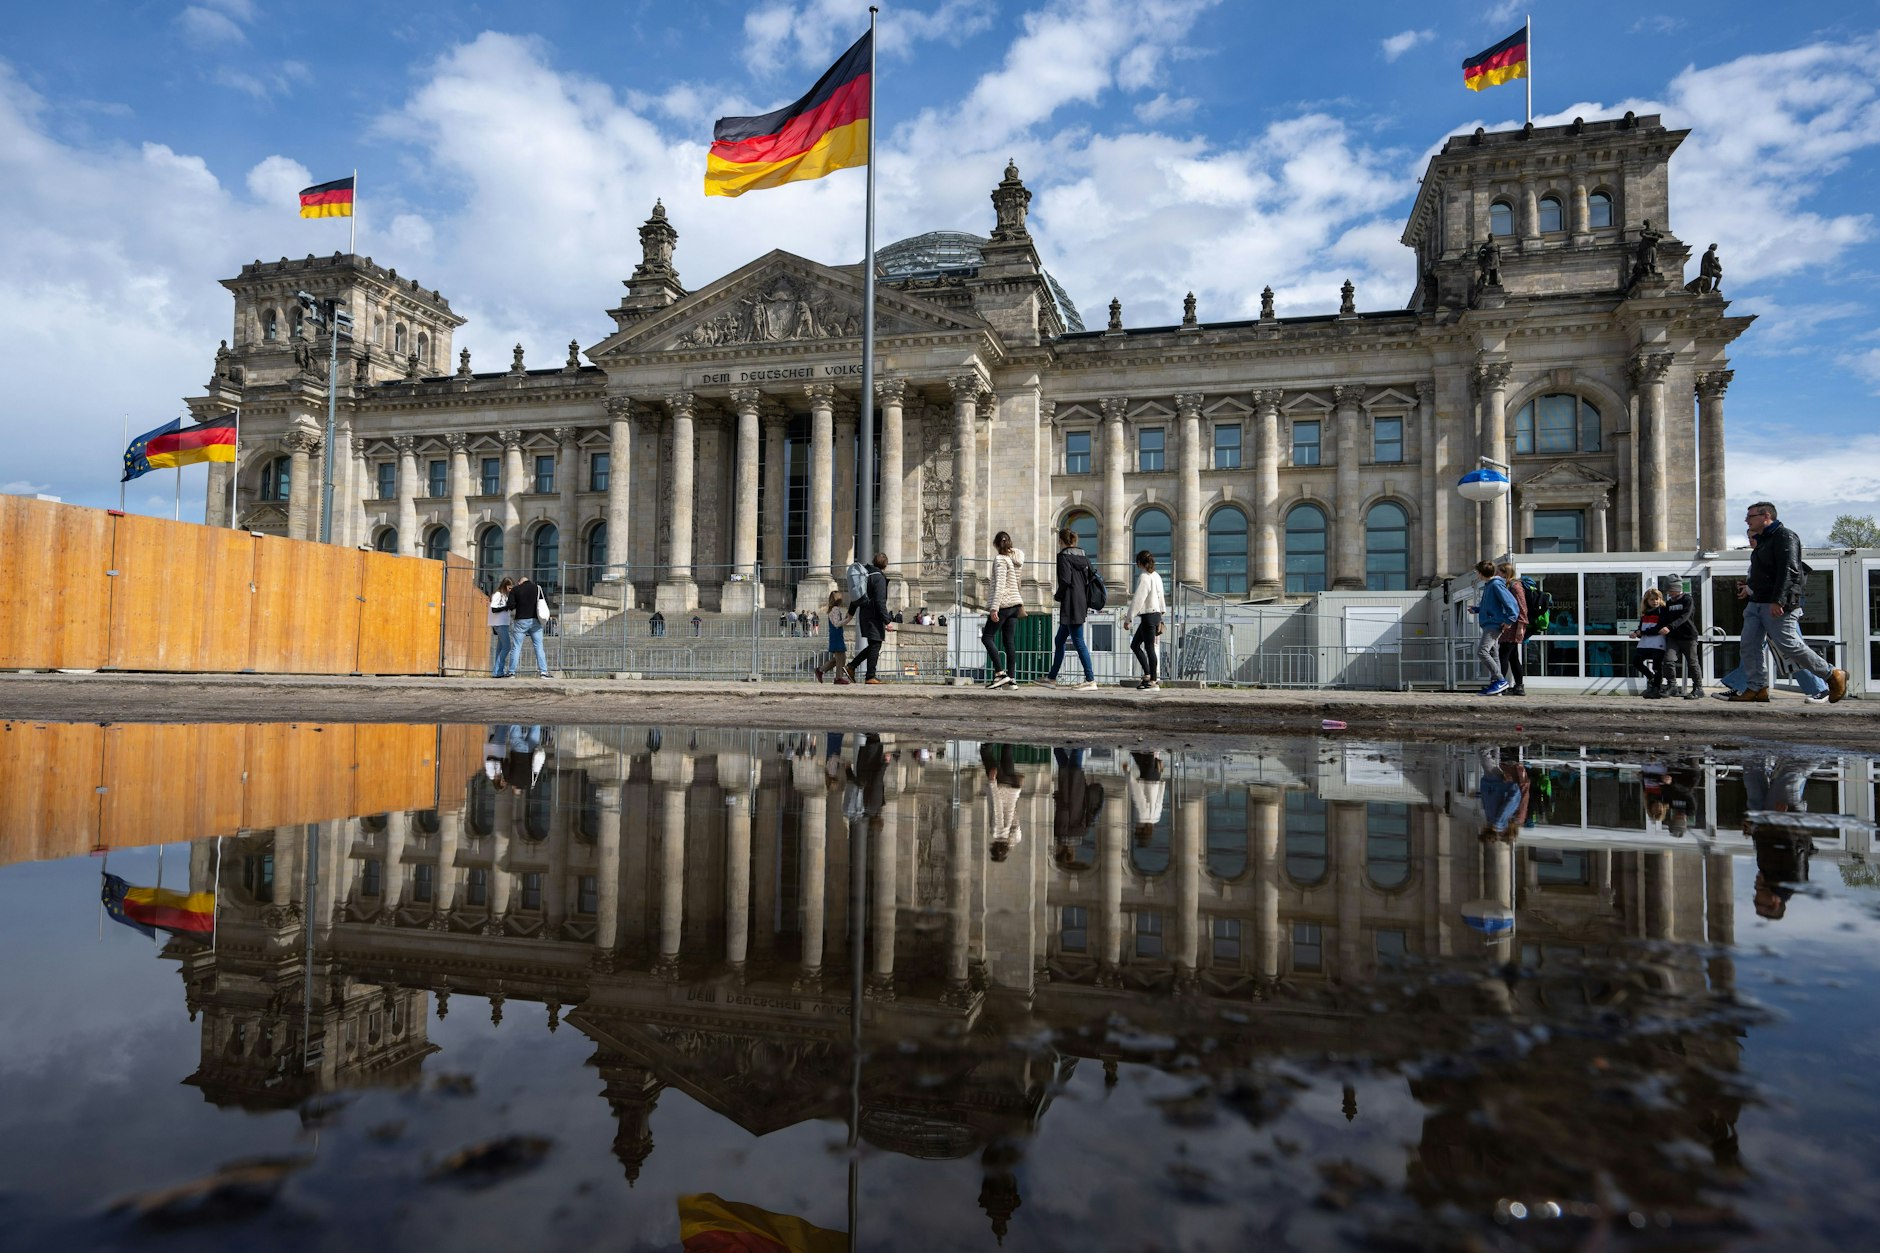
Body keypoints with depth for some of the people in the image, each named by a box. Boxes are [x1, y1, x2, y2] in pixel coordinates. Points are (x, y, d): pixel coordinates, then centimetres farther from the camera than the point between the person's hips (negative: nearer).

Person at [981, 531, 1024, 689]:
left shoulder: (1000, 559, -10)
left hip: (1003, 604, -8)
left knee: (987, 637, -4)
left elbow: (1000, 585, -19)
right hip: (1015, 604, 8)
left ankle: (1000, 672, -14)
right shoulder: (1015, 559, 14)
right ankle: (1011, 677, 2)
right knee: (1010, 640, 5)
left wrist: (994, 608, -22)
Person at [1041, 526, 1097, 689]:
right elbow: (1090, 579, 13)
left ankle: (1091, 680, -6)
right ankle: (1052, 678, 24)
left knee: (1078, 642, -6)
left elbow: (1065, 581, -19)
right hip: (1082, 605, 9)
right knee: (1059, 641, 17)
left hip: (1070, 606, -9)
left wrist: (1057, 596, -3)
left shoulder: (1064, 556, -10)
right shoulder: (1084, 555, 14)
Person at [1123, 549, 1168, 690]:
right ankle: (1148, 675, 14)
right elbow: (1161, 598, 18)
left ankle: (1153, 680, 1)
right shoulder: (1156, 576, 12)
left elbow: (1137, 600, -17)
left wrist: (1128, 619, -13)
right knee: (1134, 645, 15)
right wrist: (1160, 620, 24)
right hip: (1156, 614, 9)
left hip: (1148, 615, -9)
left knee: (1149, 648, -3)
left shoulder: (1143, 577, -14)